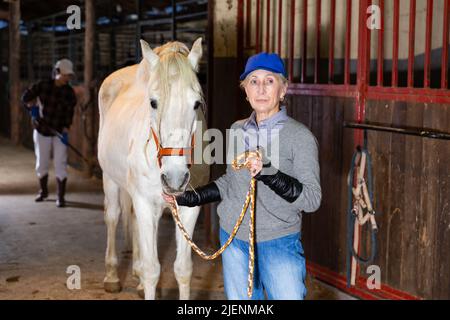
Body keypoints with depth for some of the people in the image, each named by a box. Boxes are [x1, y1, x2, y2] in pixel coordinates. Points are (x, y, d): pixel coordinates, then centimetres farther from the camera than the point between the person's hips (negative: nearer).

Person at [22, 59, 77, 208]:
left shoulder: (69, 92, -5)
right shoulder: (43, 85, -6)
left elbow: (69, 113, -11)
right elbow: (26, 97, 2)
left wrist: (65, 130, -23)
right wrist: (32, 106, -16)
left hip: (60, 132, -1)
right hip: (42, 131, 1)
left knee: (60, 164, -8)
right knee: (42, 162, 12)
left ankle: (61, 197, -2)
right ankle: (43, 191, 32)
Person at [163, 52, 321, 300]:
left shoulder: (300, 136, -11)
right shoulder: (237, 130, 4)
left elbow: (312, 199, -16)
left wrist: (270, 175, -28)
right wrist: (192, 198, 11)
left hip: (278, 243, -5)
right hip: (234, 237, 5)